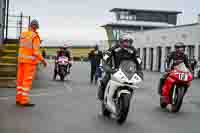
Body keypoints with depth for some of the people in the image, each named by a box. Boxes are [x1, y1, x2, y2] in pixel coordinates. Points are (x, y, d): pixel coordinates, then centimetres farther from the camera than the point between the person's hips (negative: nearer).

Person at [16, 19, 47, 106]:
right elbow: (36, 51, -19)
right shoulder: (35, 36, -14)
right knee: (27, 81, -6)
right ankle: (24, 101, -8)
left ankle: (19, 99, 12)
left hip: (21, 59, 7)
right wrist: (43, 60, -10)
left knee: (21, 80, 10)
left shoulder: (23, 35, 8)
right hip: (30, 60, -7)